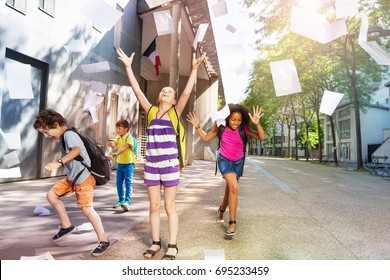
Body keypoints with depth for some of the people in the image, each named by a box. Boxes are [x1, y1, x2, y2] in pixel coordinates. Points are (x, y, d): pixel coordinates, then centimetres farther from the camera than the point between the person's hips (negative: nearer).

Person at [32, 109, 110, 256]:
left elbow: (76, 150, -42)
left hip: (84, 178, -10)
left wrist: (59, 162, -53)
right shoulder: (61, 137, 10)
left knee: (87, 209, -11)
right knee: (51, 195, 14)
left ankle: (103, 241, 0)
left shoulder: (69, 134, -20)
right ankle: (66, 226, 26)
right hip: (71, 177, 10)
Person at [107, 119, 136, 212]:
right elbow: (114, 144, -12)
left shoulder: (129, 138, -13)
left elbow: (123, 149, -27)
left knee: (128, 182, -10)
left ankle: (127, 201, -12)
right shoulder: (118, 137, 9)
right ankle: (121, 200, 25)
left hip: (129, 163, -7)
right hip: (120, 163, 7)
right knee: (119, 182, 10)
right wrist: (111, 144, -36)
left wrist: (114, 155, -38)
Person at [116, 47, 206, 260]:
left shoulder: (175, 113, 2)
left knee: (169, 206, 5)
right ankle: (155, 242, 24)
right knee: (154, 206, 10)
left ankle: (172, 246, 15)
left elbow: (187, 92, -10)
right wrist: (128, 66, 5)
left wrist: (194, 69, -14)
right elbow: (137, 91, 5)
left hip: (169, 165, -3)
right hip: (151, 165, 3)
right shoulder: (151, 112, 8)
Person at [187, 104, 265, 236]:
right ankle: (232, 222, -14)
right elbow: (206, 137, -1)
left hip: (238, 162, 2)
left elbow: (261, 137, -23)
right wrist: (197, 126, -15)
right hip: (224, 160, -2)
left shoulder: (244, 129, -14)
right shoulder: (221, 128, -11)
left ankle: (221, 210, 47)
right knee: (234, 187, -24)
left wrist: (257, 124, -39)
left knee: (229, 190, 16)